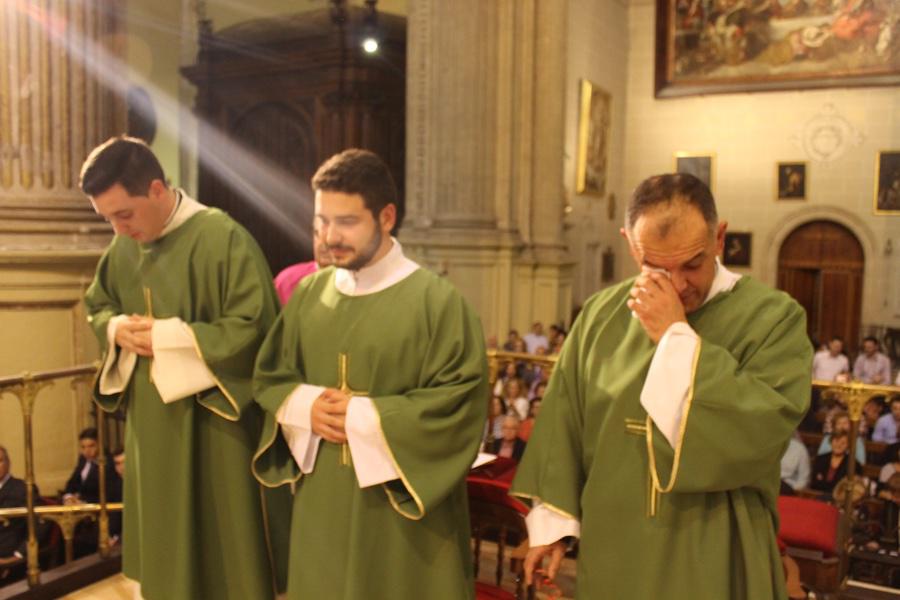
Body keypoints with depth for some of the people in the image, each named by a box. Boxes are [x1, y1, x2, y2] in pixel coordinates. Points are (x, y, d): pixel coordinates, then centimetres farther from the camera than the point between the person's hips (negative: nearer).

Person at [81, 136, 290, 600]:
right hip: (151, 418, 7)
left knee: (223, 546, 8)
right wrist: (116, 328, -5)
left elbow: (254, 328, -20)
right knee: (164, 542, 19)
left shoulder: (223, 239, -18)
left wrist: (169, 335, -19)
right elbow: (97, 306, 18)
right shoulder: (123, 246, 3)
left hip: (213, 419, -6)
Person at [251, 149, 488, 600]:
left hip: (401, 507, -4)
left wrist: (366, 415, -18)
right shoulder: (308, 293, 4)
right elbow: (268, 376, 11)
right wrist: (305, 406, -10)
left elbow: (464, 398, -16)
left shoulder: (436, 299, -12)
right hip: (321, 500, 5)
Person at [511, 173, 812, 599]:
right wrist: (552, 519, 3)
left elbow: (763, 432, -25)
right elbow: (565, 423, 4)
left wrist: (675, 336, -24)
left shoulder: (773, 317, -12)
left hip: (713, 562, -3)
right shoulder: (601, 314, -3)